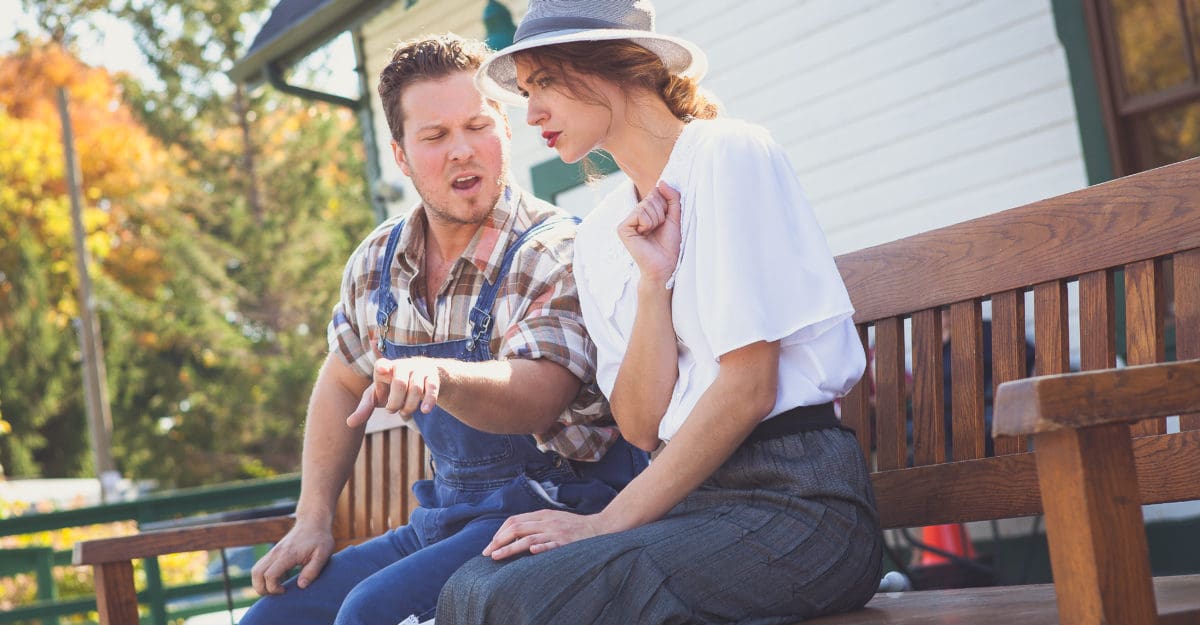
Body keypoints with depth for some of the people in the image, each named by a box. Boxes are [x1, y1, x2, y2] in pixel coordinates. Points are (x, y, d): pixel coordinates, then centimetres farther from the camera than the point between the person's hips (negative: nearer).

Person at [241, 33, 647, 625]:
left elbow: (534, 398, -29)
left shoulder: (557, 253, -14)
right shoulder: (376, 262, 5)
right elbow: (341, 384, 20)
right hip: (447, 519, 7)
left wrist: (439, 375, -49)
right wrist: (312, 520, 13)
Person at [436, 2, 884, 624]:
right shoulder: (599, 238, 15)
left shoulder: (730, 154, -5)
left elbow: (748, 387, -12)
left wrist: (611, 520, -12)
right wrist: (653, 281, -8)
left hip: (795, 495, -6)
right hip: (696, 498, 6)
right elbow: (644, 426, 5)